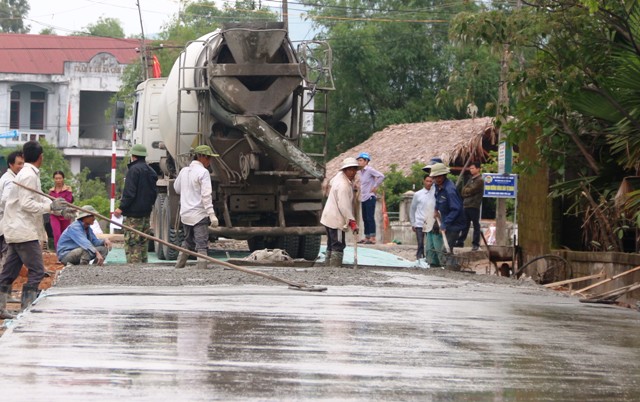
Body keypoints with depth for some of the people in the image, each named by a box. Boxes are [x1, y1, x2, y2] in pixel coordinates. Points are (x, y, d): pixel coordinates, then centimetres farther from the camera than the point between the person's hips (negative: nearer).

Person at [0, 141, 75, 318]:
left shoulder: (30, 174, 17)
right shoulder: (29, 175, -14)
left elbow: (39, 200, 20)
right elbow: (26, 204, -21)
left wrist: (60, 209, 14)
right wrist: (51, 206, -19)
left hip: (16, 231, 10)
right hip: (24, 231, -10)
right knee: (37, 270, -7)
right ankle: (26, 309, -10)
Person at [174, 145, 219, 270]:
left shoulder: (184, 171, 11)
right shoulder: (203, 172, -11)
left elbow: (176, 188, 25)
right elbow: (206, 195, -18)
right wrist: (212, 214, -21)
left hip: (185, 214, 7)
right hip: (199, 215, -7)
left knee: (188, 243, 22)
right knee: (202, 245, -7)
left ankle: (178, 267, 25)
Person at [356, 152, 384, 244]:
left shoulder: (369, 170, -10)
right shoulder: (361, 171, 14)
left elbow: (381, 176, -21)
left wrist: (375, 187, -16)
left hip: (369, 197, -9)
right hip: (363, 198, 9)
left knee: (370, 218, -10)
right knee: (365, 218, 10)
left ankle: (372, 238, -11)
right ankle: (367, 237, 14)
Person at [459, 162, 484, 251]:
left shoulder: (479, 180, -7)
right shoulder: (471, 179, 20)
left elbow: (470, 190, -16)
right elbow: (464, 191, 13)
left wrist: (464, 190, 1)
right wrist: (465, 191, -7)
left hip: (474, 206, -8)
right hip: (466, 205, 8)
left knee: (476, 225, -2)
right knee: (465, 225, 11)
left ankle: (475, 244, 0)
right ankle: (461, 241, 15)